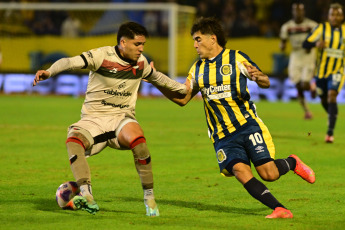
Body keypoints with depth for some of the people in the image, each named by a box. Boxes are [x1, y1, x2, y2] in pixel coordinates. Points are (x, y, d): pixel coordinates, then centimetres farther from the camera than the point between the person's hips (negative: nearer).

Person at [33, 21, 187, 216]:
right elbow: (70, 62, -23)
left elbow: (156, 77, 30)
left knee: (137, 138, -33)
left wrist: (182, 88, 38)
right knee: (73, 140, -34)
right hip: (93, 119, -2)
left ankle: (149, 198, -17)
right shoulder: (102, 56, -9)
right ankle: (87, 196, -44)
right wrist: (49, 72, -42)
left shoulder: (141, 62, 7)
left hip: (122, 119, 2)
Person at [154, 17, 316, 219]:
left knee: (269, 173, -12)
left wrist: (259, 77, -27)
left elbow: (266, 83, -3)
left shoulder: (236, 58, -1)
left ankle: (292, 162, 22)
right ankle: (280, 209, -18)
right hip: (223, 137, 4)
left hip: (248, 125, -3)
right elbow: (182, 98, 16)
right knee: (240, 171, -20)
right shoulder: (198, 69, 13)